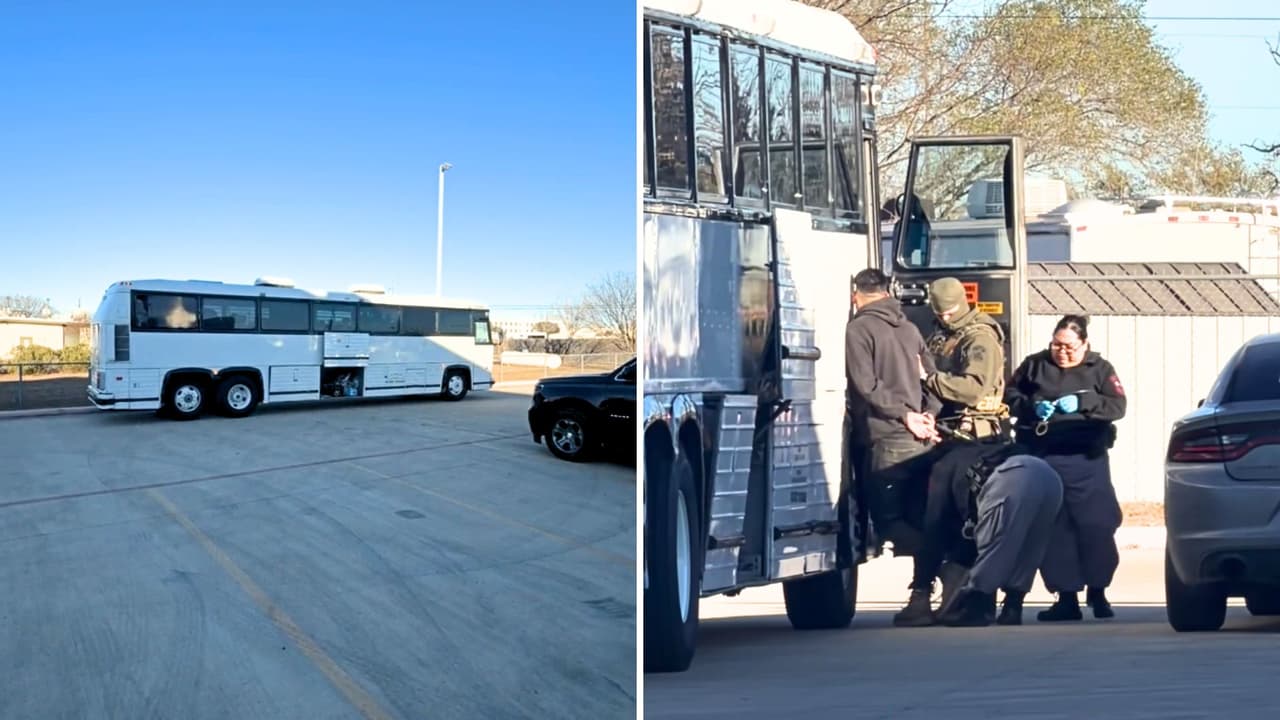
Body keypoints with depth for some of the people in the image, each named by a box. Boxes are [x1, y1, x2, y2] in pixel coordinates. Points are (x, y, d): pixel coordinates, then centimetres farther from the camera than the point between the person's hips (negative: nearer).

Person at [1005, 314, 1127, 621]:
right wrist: (1031, 406, -11)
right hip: (1043, 460, 1)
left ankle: (1097, 592, 13)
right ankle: (1066, 598, 13)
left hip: (1087, 461, -1)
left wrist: (1081, 403, -18)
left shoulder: (1099, 369, 7)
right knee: (1053, 530, 4)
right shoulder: (1034, 365, 9)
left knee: (1096, 526, -4)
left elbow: (1117, 406, -3)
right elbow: (1010, 397, 9)